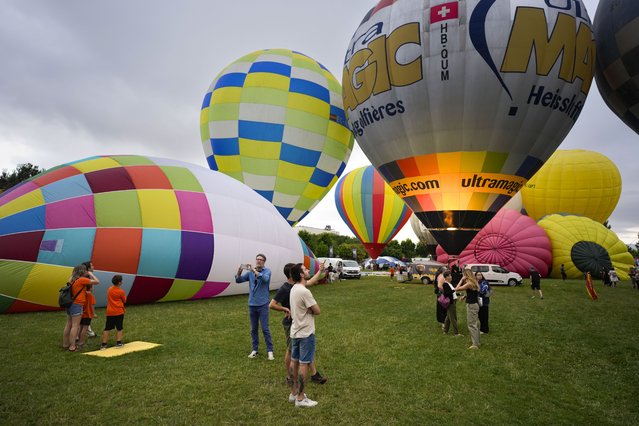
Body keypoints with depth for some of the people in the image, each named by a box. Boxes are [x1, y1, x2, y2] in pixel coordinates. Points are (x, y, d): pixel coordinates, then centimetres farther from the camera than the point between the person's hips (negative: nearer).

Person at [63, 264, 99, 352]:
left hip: (70, 304, 9)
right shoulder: (82, 280, -13)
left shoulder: (72, 280, 12)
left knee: (68, 325, 14)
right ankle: (72, 347, -4)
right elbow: (97, 281, -12)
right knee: (75, 326, -5)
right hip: (77, 305, -9)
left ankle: (65, 344, 23)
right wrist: (91, 274, 1)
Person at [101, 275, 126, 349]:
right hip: (119, 312, -4)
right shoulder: (121, 292, -9)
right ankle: (118, 343, 3)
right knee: (119, 328, 5)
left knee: (107, 328, 7)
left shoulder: (109, 289, 7)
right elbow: (124, 301, 2)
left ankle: (104, 344, 7)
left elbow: (109, 299, 19)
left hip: (109, 312, 4)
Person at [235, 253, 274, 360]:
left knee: (265, 329, -3)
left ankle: (270, 351, 5)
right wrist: (239, 271, -15)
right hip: (252, 304, 4)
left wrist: (254, 270, -32)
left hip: (263, 304, -4)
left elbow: (265, 279, -26)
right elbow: (238, 280, 5)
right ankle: (254, 350, 22)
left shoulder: (267, 271, -5)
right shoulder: (250, 272, 7)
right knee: (253, 329, 12)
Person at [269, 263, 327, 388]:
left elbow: (310, 282, 20)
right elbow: (271, 305, -22)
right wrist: (286, 309, -22)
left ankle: (314, 374, 22)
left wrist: (320, 271, 23)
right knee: (291, 350, 7)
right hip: (291, 324, -8)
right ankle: (289, 377, 23)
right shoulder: (284, 289, -21)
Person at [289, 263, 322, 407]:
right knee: (304, 364, 0)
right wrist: (311, 309, 2)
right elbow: (317, 311, -16)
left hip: (295, 332, 9)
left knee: (295, 362, 16)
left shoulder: (294, 289, 4)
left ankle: (294, 393, 28)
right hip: (306, 333, -9)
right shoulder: (304, 292, -24)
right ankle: (300, 398, 9)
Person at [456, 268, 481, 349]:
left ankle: (475, 344, 2)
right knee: (473, 324, 19)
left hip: (471, 305, -10)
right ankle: (476, 341, 29)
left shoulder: (469, 283, -20)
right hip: (474, 304, 10)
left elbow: (457, 289, -21)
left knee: (472, 325, -3)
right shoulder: (474, 282, 8)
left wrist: (462, 279, -15)